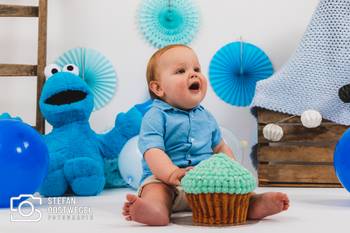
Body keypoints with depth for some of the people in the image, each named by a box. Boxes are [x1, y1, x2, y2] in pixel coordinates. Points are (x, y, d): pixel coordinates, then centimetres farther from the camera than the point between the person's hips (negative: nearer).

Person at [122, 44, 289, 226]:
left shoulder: (206, 117, 17)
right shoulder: (156, 117, -4)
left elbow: (220, 148, 27)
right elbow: (153, 151, -17)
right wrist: (172, 173, -36)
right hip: (164, 180, -5)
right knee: (155, 188, -34)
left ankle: (252, 204, -39)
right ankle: (157, 209, -61)